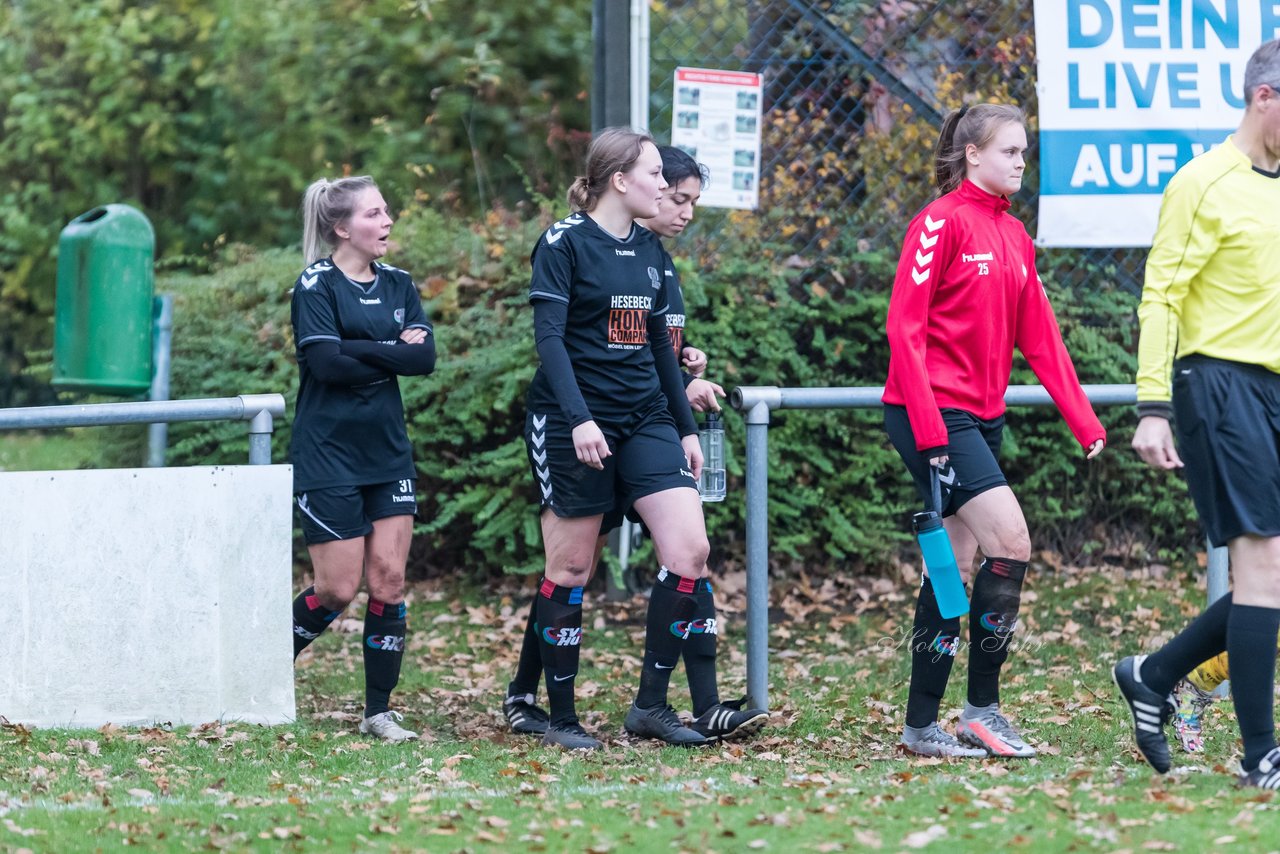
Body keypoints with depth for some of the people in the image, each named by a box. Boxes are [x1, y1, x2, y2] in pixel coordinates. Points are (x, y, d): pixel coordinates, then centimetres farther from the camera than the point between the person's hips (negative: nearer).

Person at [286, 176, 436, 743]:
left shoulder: (398, 285, 10)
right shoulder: (316, 286, -7)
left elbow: (425, 357, -4)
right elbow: (327, 363, -19)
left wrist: (357, 351, -13)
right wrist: (393, 354, -9)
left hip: (387, 451, 5)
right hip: (328, 456, -5)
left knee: (389, 579, -2)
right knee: (338, 589, -5)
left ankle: (379, 711, 6)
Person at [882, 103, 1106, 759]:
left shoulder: (1014, 237, 14)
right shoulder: (942, 222, -10)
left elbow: (1039, 337, 16)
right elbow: (904, 326, -14)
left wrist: (1084, 423, 11)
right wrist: (928, 428, -19)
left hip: (983, 418, 8)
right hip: (935, 415, -8)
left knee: (955, 567, 7)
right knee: (1011, 543, -15)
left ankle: (922, 725, 11)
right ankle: (982, 709, -7)